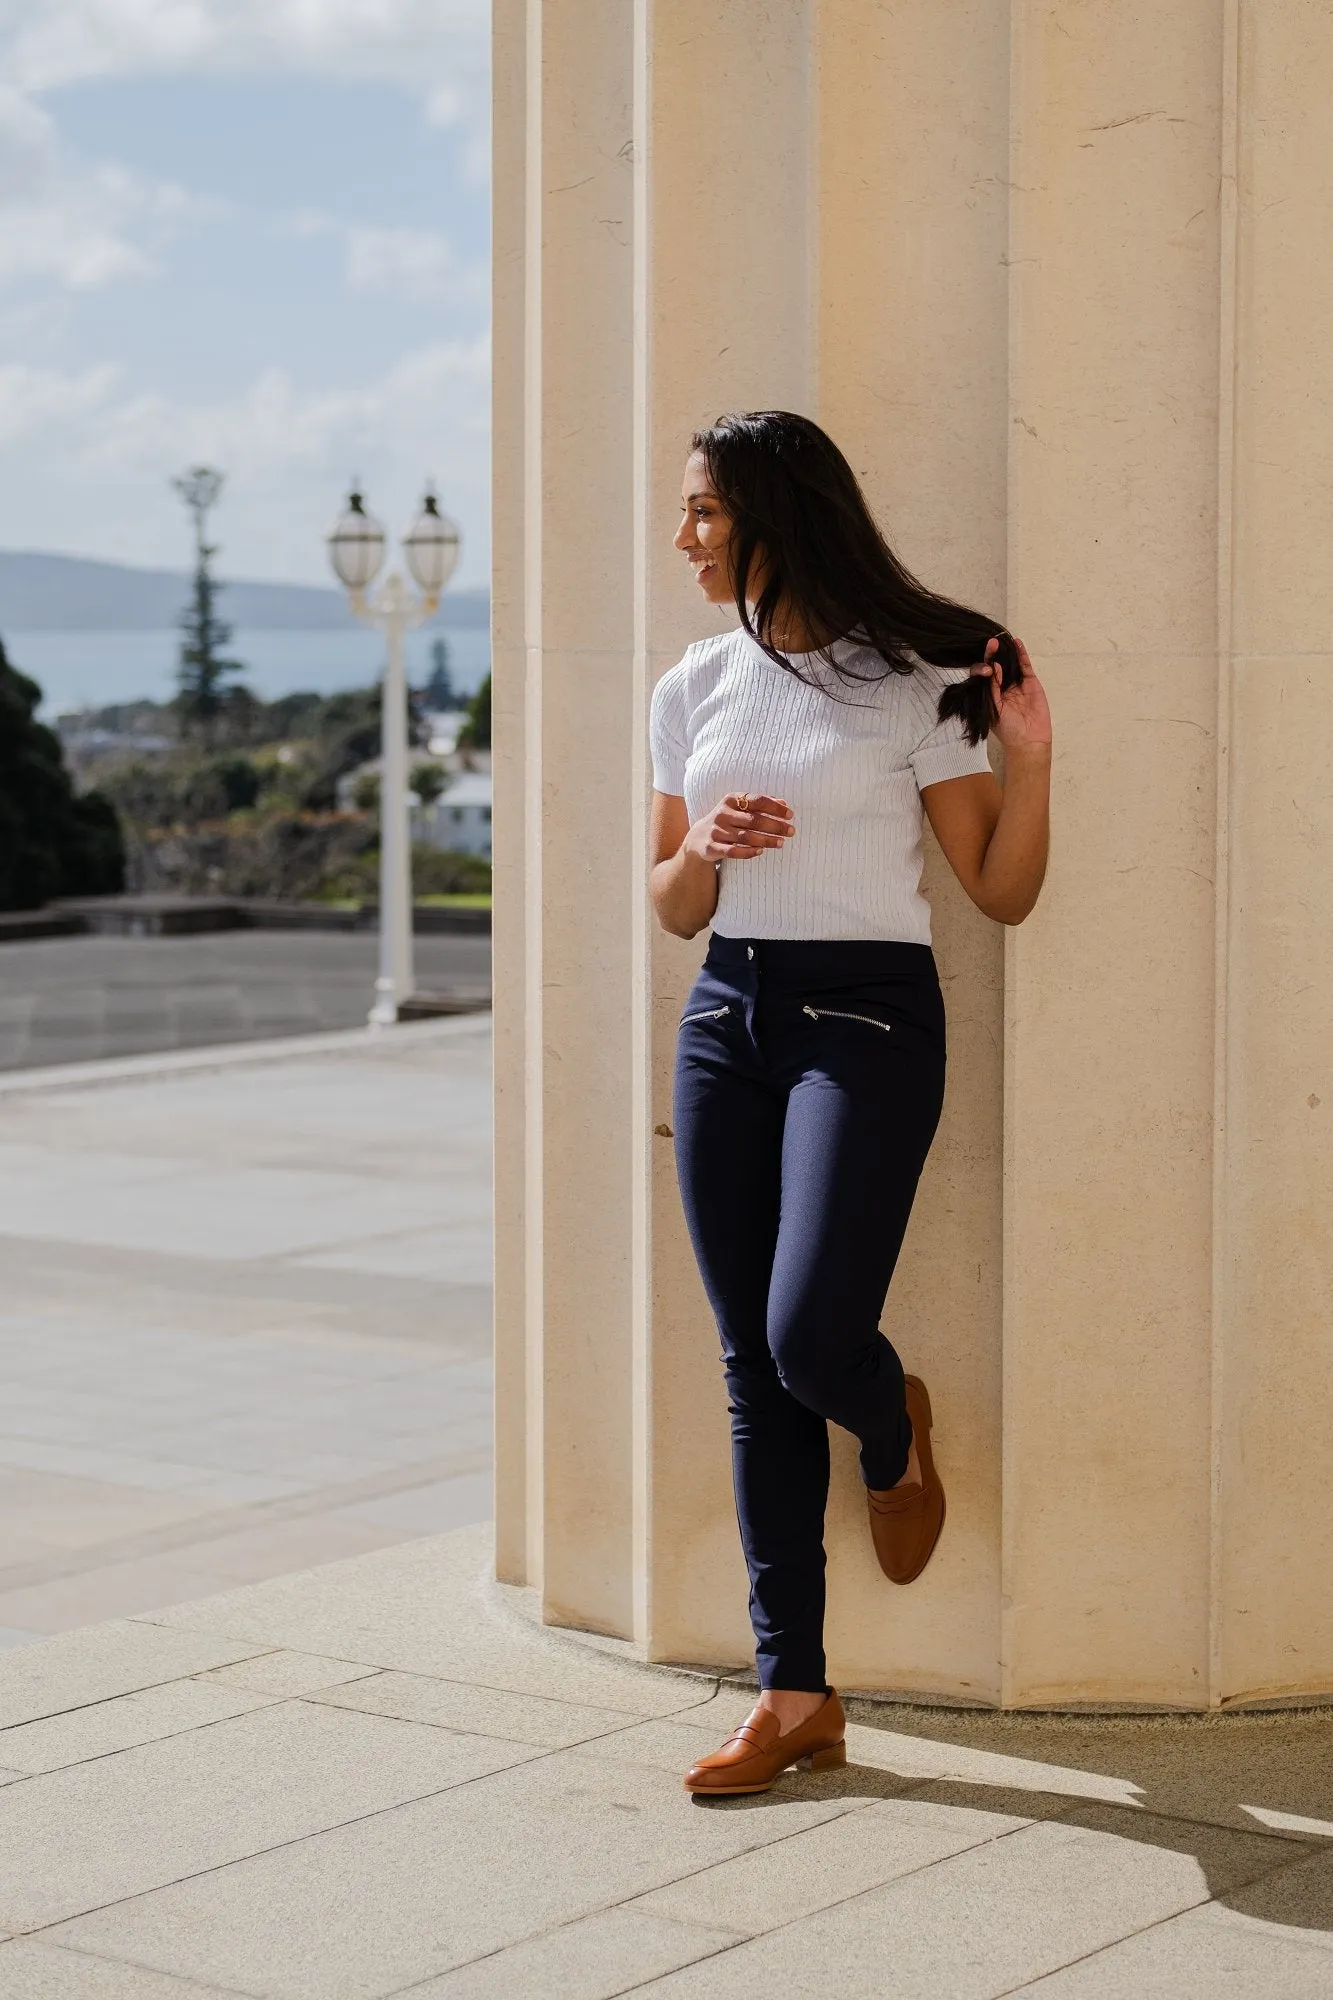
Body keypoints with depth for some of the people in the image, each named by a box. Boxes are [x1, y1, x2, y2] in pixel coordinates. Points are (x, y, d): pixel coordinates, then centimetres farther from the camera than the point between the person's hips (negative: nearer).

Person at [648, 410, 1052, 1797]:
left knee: (811, 1335, -18)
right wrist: (704, 846, -4)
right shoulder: (694, 688, 11)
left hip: (866, 1015, -5)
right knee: (751, 1366, 3)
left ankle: (897, 1435, 22)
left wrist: (1029, 760, -17)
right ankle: (794, 1696, 10)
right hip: (727, 1017, 5)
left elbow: (1003, 894, -2)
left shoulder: (910, 680, -4)